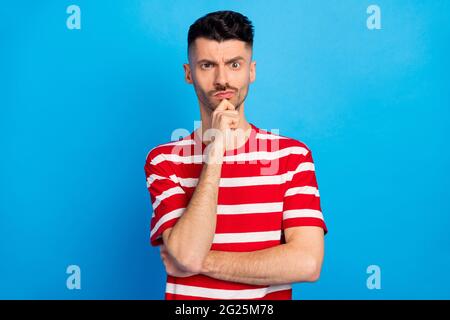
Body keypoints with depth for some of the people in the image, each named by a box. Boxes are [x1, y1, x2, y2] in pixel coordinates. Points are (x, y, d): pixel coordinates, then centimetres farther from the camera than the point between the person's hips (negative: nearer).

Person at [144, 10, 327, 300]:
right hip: (188, 298, 1)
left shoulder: (292, 154, -6)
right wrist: (214, 151, -18)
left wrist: (202, 261, -14)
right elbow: (186, 257, -17)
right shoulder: (163, 159, -5)